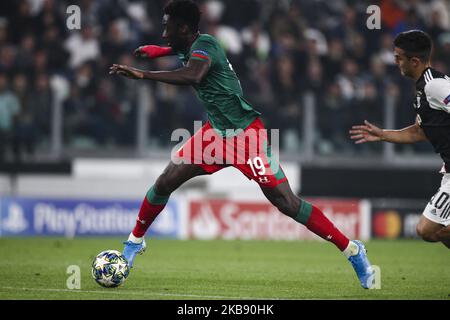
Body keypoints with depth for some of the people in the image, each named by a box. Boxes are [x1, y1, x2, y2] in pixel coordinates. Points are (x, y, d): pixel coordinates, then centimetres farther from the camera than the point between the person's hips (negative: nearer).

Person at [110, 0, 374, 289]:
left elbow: (193, 75, -42)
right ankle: (135, 242, 21)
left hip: (246, 133, -8)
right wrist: (160, 51, 29)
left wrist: (143, 75, -41)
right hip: (217, 132, 8)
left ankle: (352, 250, -4)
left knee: (287, 203, -12)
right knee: (165, 183, 2)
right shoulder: (191, 47, 8)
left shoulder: (205, 45, -19)